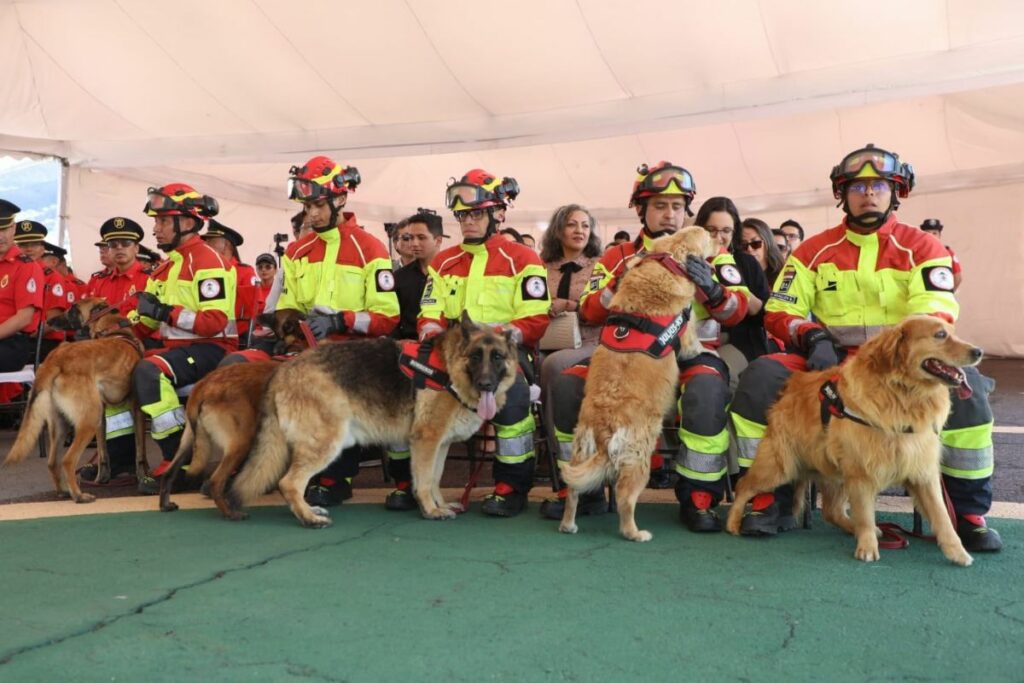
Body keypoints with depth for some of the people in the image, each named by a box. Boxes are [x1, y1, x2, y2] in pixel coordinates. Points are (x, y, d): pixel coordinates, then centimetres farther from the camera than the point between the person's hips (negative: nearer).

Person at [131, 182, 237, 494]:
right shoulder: (168, 265, 18)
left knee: (148, 371, -31)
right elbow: (150, 321, 17)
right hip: (176, 346, 10)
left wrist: (167, 312, -26)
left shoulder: (208, 261, -12)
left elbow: (215, 322, -22)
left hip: (211, 348, -10)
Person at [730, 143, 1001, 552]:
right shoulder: (814, 250, 9)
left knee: (964, 385, -30)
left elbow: (936, 315, -8)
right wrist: (813, 338, -16)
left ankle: (968, 513, -12)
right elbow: (780, 312, 5)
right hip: (833, 364, 1)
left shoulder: (922, 248, 5)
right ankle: (771, 498, -15)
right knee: (761, 377, -25)